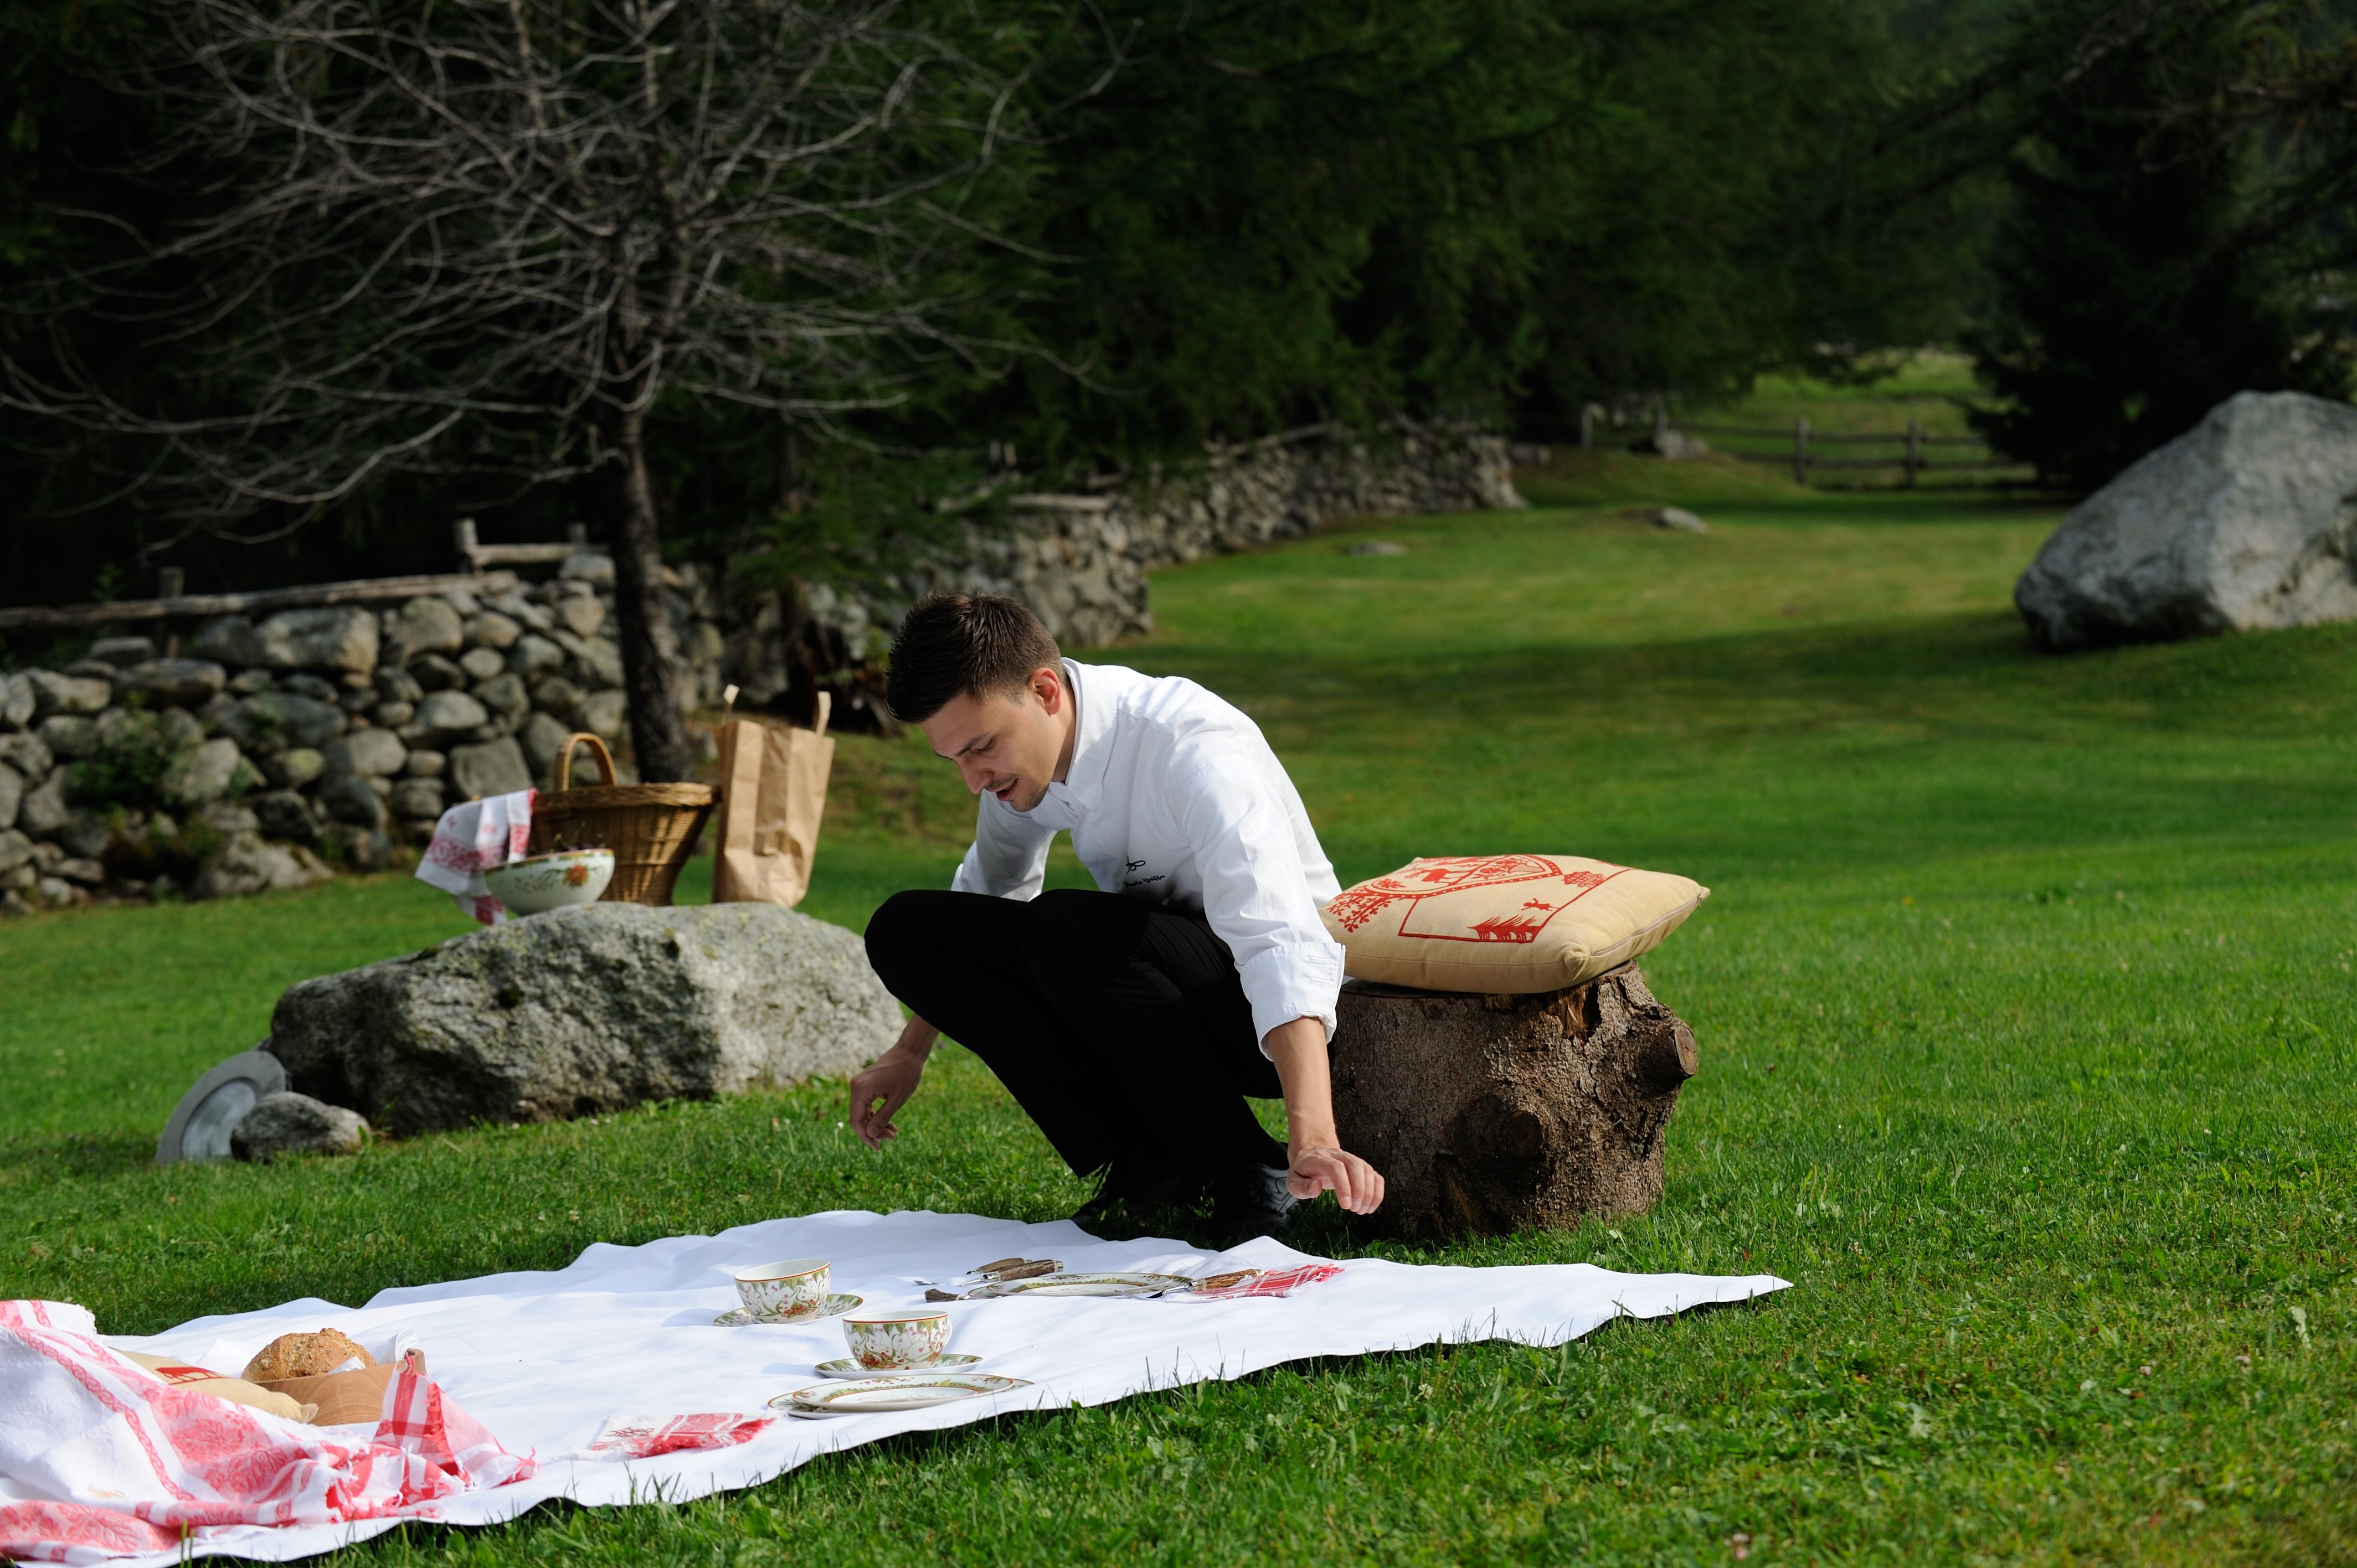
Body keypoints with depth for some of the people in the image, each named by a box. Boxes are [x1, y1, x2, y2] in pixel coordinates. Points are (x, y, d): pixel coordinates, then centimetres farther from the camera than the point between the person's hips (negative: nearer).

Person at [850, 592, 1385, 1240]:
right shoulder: (1020, 744, -7)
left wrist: (1313, 1142, -55)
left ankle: (1248, 1173, -17)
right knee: (905, 929, -7)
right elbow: (985, 897, 16)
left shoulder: (1193, 749, -30)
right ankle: (1147, 1162, -6)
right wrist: (910, 1051, 17)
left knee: (1065, 928, -34)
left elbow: (1282, 945, -42)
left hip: (1266, 1017, -8)